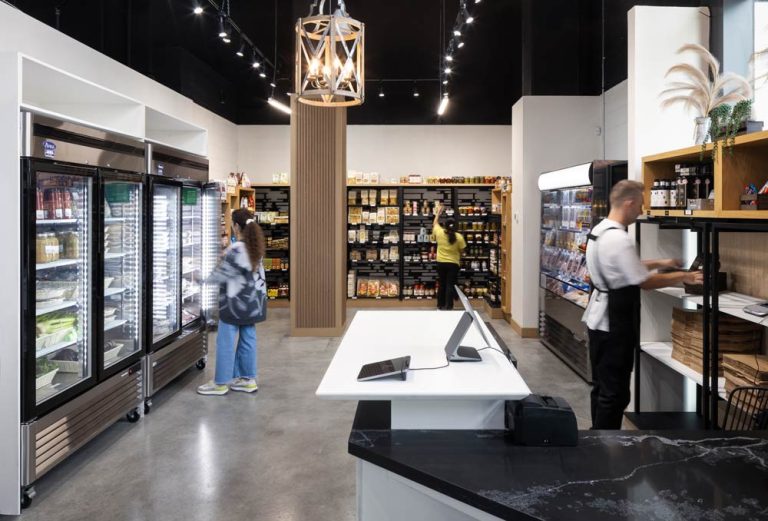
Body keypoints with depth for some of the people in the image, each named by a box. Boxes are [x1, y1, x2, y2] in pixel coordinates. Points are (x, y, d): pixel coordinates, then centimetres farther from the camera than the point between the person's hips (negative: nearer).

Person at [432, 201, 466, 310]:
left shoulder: (439, 233, -9)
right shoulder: (459, 237, -12)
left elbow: (435, 223, 11)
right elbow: (461, 251, -2)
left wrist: (438, 212, 24)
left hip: (441, 263, 2)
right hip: (453, 263, -2)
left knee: (441, 284, 14)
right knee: (450, 285, 0)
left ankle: (440, 305, 22)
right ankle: (448, 306, -3)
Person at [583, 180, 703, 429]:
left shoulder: (599, 230, 9)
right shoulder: (619, 239, -22)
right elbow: (645, 282, -18)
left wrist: (659, 263, 21)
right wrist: (683, 277, -7)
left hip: (599, 320, 10)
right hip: (614, 324, -10)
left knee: (602, 385, 19)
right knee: (615, 391, -1)